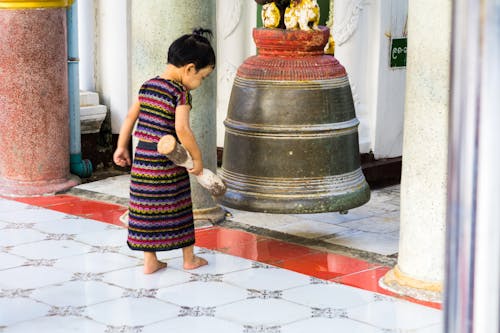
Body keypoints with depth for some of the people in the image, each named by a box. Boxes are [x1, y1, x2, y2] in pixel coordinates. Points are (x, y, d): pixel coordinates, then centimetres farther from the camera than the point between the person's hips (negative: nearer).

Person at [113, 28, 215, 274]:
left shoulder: (147, 86, 8)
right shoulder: (181, 93, -14)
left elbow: (130, 116, 13)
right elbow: (182, 129, -23)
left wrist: (122, 147, 21)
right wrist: (197, 158, -14)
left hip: (141, 159, 6)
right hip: (167, 161, -6)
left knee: (146, 209, 10)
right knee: (178, 209, 10)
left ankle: (150, 262, 16)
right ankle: (189, 259, 23)